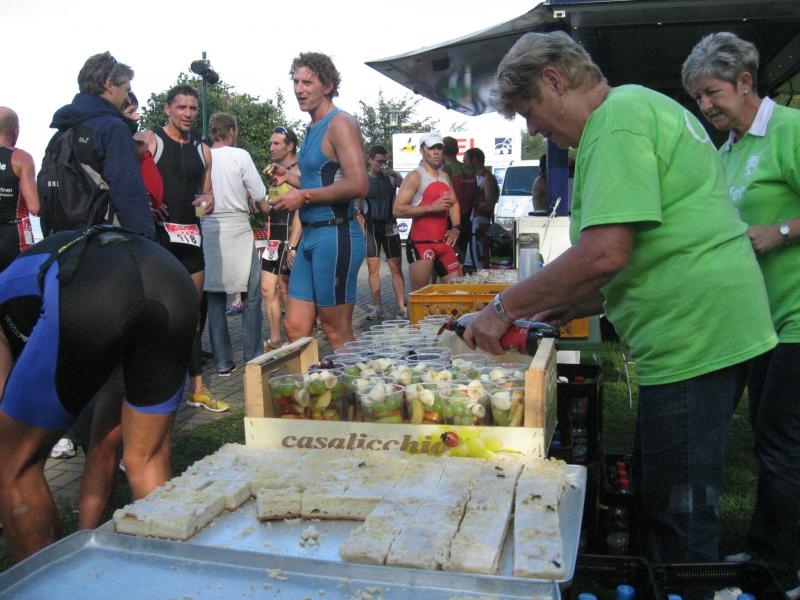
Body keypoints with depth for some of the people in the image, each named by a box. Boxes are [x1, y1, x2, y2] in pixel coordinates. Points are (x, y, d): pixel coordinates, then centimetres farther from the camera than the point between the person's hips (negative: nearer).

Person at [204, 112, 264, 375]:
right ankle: (253, 358, 8)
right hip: (237, 229, -3)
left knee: (215, 299, 7)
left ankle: (223, 362, 10)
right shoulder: (240, 156, -5)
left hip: (207, 230, 3)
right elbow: (259, 194, -2)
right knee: (251, 298, 7)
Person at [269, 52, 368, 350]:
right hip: (310, 235, 9)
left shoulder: (340, 124, -11)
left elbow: (357, 186, -22)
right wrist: (288, 177, 15)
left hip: (335, 235, -9)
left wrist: (304, 196, -15)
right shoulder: (313, 128, 17)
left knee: (337, 331, 1)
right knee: (295, 328, 10)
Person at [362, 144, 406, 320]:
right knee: (373, 267, 0)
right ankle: (377, 307, 6)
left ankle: (401, 307, -2)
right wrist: (361, 227, -3)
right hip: (370, 226, 0)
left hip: (389, 226, 0)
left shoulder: (391, 177, 5)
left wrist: (396, 174, -23)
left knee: (396, 267, -3)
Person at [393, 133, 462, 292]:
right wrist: (431, 207, -21)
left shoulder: (445, 176, 15)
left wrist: (456, 228, 10)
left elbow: (454, 203, 27)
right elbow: (398, 210, -16)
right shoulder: (415, 177, -8)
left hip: (444, 242, 7)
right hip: (421, 242, -7)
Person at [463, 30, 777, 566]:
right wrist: (573, 306, 15)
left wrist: (504, 308, -15)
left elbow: (604, 253, -25)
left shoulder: (616, 119, -13)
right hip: (719, 333, 11)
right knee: (662, 498, 21)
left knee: (678, 517, 3)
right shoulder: (647, 106, 19)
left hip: (691, 339, -11)